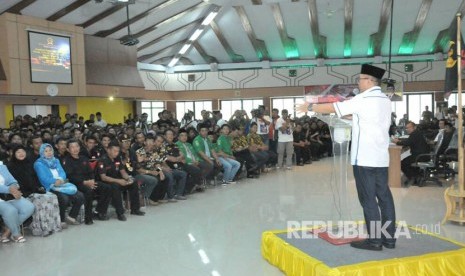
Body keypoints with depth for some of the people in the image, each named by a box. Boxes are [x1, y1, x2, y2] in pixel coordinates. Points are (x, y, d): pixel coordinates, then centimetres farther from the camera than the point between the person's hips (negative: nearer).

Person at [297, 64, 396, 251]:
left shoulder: (363, 99, -11)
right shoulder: (384, 99, 14)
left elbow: (334, 108, -8)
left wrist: (310, 107, 3)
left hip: (364, 158, -8)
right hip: (381, 157, 8)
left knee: (368, 199, -2)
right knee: (384, 196, 9)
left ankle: (374, 240, 2)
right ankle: (389, 237, 15)